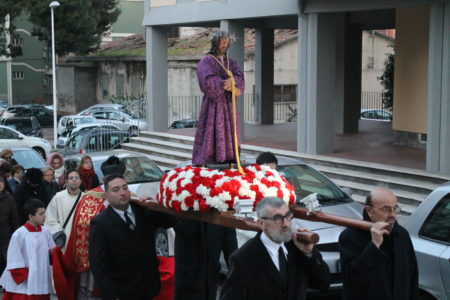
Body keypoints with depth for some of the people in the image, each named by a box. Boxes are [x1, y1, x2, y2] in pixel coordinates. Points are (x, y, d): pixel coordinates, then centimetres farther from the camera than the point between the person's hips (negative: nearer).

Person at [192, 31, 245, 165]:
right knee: (211, 136, -9)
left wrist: (231, 81, -25)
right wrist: (230, 88, -18)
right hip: (213, 105, -5)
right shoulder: (205, 62, -1)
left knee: (229, 137, 2)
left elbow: (240, 77, -2)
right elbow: (208, 81, -18)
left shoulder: (231, 63, 16)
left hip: (228, 105, 5)